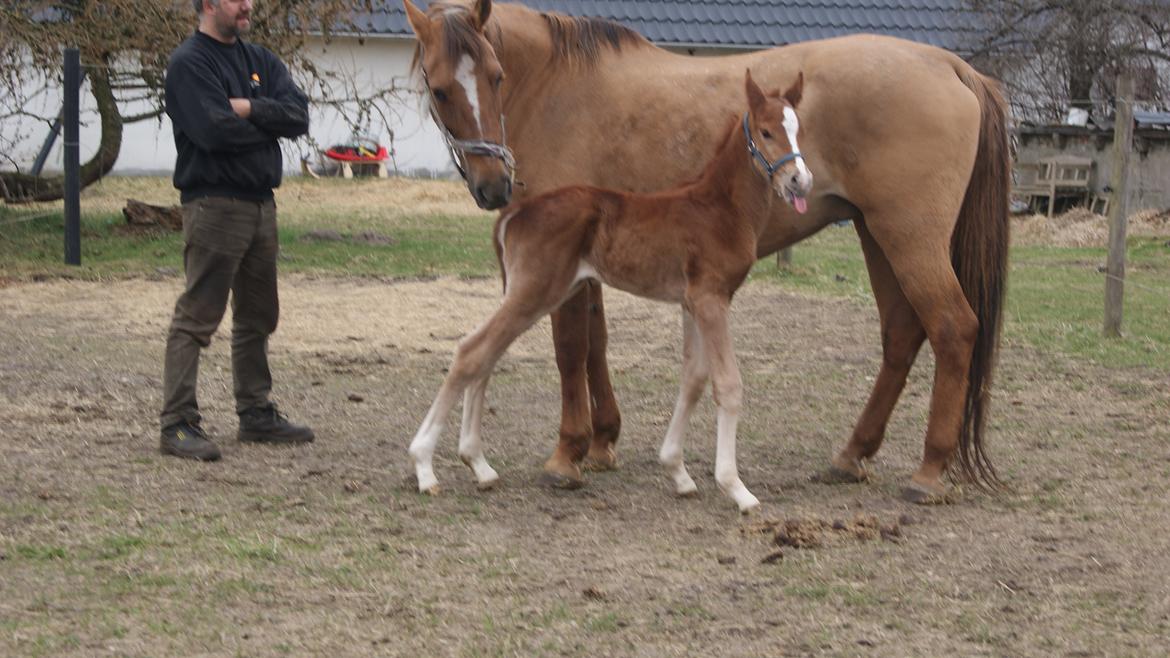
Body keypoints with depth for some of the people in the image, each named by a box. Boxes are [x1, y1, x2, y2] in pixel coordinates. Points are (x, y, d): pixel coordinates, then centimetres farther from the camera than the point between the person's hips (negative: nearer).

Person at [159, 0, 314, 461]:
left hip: (261, 204, 8)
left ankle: (256, 414, 25)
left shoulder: (259, 61, 13)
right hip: (215, 205, -8)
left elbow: (299, 114, 0)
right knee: (197, 317, -8)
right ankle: (178, 425, -8)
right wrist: (269, 121, -7)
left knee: (258, 317, 15)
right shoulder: (189, 63, -10)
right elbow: (216, 130, -22)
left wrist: (250, 109, -16)